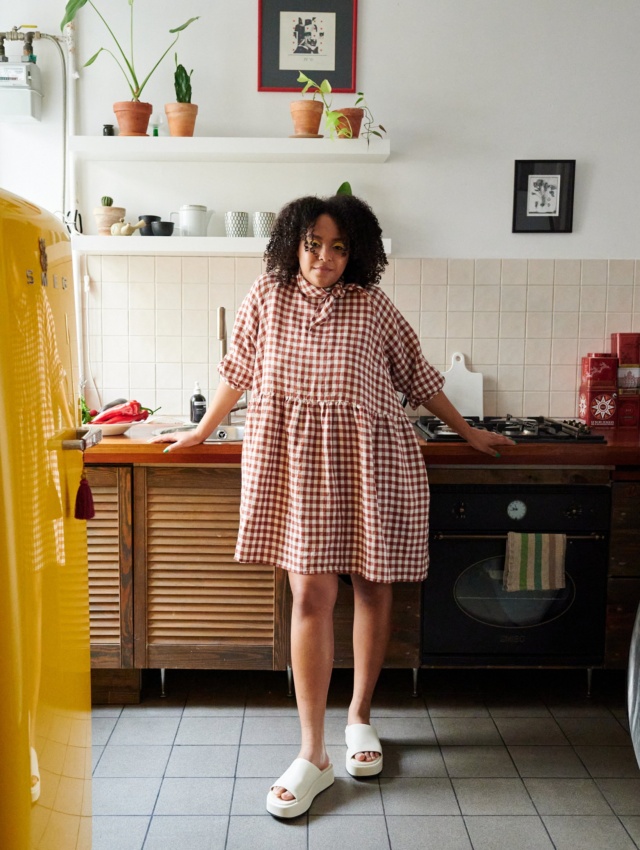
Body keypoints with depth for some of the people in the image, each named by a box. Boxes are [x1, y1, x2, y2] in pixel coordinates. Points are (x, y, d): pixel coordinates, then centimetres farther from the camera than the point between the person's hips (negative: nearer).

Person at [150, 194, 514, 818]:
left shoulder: (372, 306, 0)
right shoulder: (268, 297, 2)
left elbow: (418, 376, 9)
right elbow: (239, 371, 13)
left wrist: (468, 432, 15)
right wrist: (200, 433, 20)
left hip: (370, 463, 1)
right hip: (299, 465, 0)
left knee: (372, 586, 7)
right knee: (311, 594, -6)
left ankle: (359, 717, 29)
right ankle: (312, 755, 2)